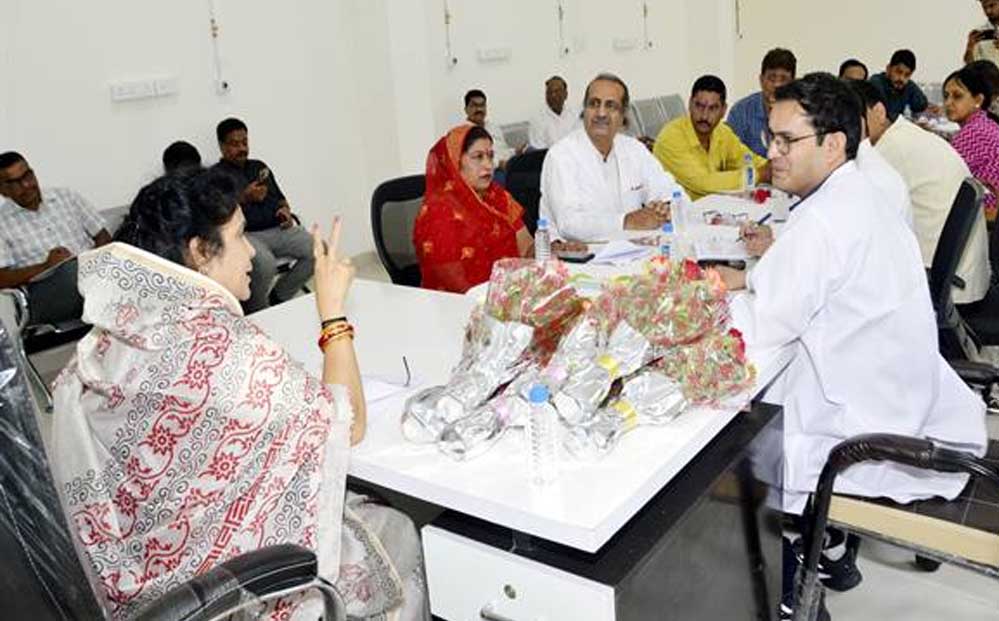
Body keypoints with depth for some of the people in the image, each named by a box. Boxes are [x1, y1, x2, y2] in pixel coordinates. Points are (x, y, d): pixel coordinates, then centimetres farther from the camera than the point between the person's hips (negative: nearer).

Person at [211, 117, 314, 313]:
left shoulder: (259, 166, 25)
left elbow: (279, 196, 29)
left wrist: (285, 209, 7)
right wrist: (245, 198, -16)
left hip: (277, 229, 6)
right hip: (245, 234, -6)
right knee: (265, 262, -38)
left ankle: (278, 297, -1)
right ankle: (256, 311, -10)